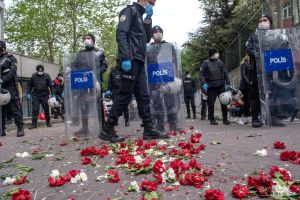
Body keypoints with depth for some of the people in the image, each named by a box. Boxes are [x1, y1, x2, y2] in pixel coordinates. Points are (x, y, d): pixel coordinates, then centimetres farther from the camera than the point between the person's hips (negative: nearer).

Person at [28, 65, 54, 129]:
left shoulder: (46, 76, -3)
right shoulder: (33, 76, 2)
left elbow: (51, 85, -1)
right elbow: (30, 85, 12)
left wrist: (52, 94, -6)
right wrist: (28, 93, 8)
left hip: (45, 96, -1)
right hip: (35, 96, 1)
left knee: (46, 110, 8)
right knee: (35, 110, -4)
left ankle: (48, 122, 22)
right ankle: (34, 124, 1)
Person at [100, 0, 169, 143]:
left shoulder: (140, 16, 26)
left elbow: (147, 39, 21)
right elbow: (120, 34, -13)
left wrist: (148, 19, 11)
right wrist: (125, 58, -23)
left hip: (139, 62, 9)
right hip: (130, 60, -9)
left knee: (143, 96, 5)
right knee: (125, 95, -10)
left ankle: (149, 130, 9)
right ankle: (107, 130, -3)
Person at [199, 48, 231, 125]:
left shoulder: (220, 62, 12)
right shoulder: (206, 63, -1)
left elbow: (225, 73, 15)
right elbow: (201, 74, -5)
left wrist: (228, 83, 8)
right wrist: (204, 83, -19)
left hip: (221, 86, 4)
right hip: (211, 87, -3)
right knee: (211, 104, 0)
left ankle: (225, 119, 13)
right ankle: (212, 119, 12)